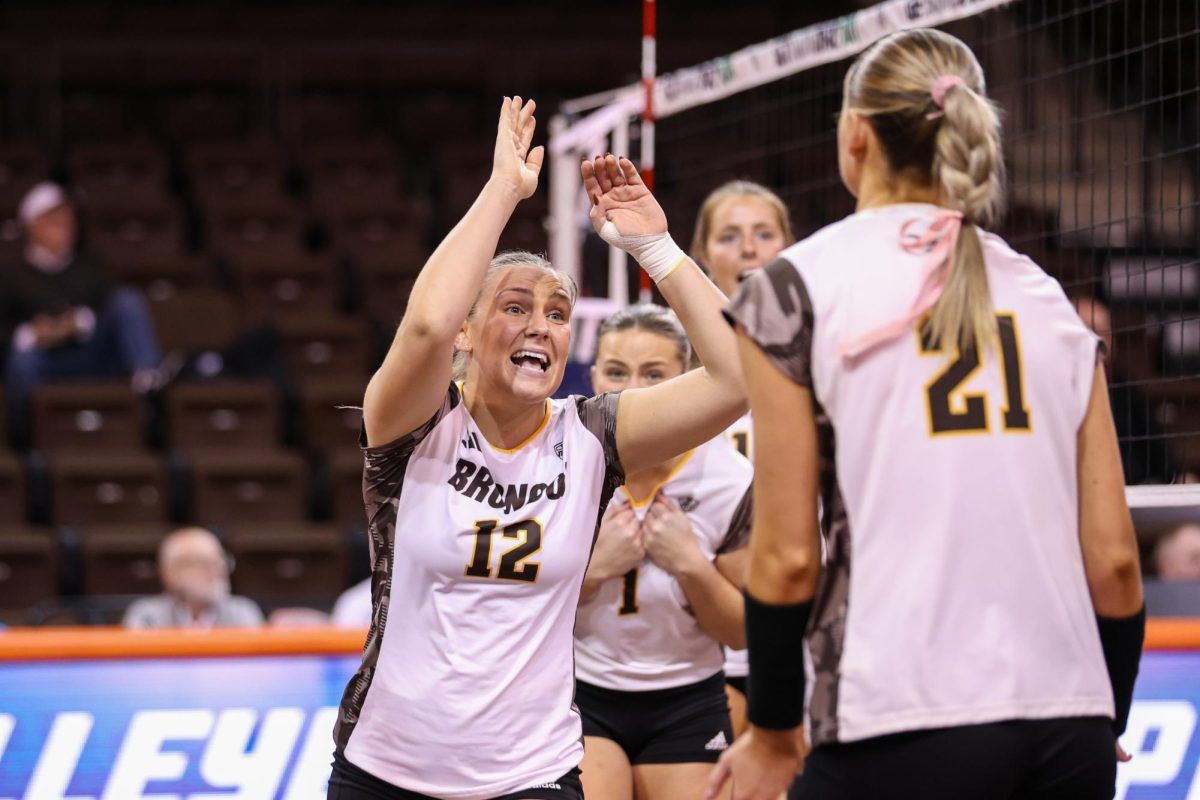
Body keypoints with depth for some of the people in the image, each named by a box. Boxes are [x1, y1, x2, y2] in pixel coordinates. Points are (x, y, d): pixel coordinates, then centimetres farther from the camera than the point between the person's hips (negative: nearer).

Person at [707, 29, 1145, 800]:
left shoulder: (796, 286, 1)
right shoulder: (1044, 296, 13)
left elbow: (787, 557, -3)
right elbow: (1114, 557, 9)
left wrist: (771, 735, 9)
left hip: (902, 730, -4)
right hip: (1067, 723, 5)